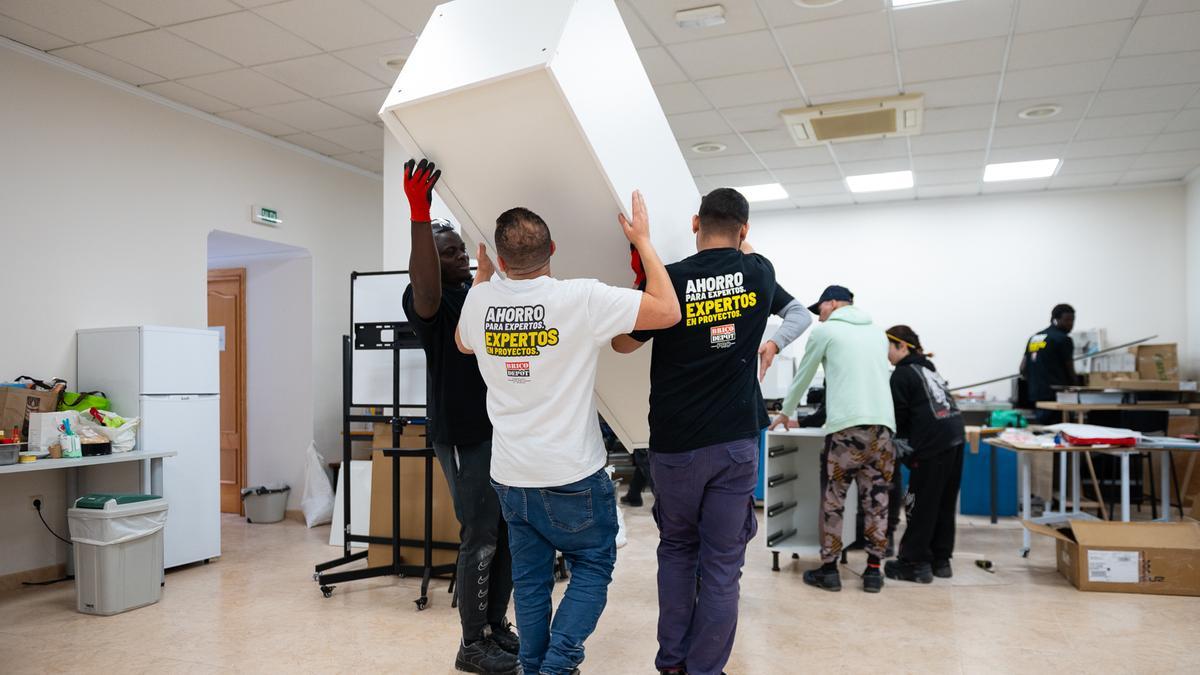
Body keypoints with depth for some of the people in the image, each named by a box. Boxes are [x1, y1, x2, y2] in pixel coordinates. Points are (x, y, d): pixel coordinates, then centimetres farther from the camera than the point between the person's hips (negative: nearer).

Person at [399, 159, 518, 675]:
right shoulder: (427, 300, -11)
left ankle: (497, 626, 29)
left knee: (507, 534, 14)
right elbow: (425, 289, -35)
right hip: (465, 436, -8)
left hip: (504, 429, 8)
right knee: (480, 539, -1)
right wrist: (419, 214, -45)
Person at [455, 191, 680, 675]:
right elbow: (668, 311, -15)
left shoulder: (481, 299, -3)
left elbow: (464, 343, 20)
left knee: (529, 577, 18)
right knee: (593, 565, 15)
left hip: (509, 476, 5)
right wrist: (643, 240, -6)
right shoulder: (582, 298, -18)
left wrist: (481, 276, 28)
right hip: (571, 476, -4)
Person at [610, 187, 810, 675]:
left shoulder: (670, 279, -9)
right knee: (722, 561, 6)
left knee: (676, 548, 18)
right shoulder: (759, 273, 1)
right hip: (736, 441, 1)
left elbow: (623, 344, 4)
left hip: (676, 443, 0)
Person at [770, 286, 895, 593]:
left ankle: (829, 569, 9)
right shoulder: (878, 332, 20)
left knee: (832, 500, 4)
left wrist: (785, 412, 29)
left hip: (846, 426, -5)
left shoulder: (825, 331, 6)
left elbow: (803, 376, 14)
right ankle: (873, 570, 12)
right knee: (876, 500, 9)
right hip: (883, 424, 5)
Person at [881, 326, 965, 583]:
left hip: (932, 445, -9)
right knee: (944, 504, 13)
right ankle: (941, 560, 20)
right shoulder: (927, 368, 22)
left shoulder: (902, 373, -4)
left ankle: (916, 563, 3)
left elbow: (898, 416, -5)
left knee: (920, 505, -2)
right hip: (955, 438, 9)